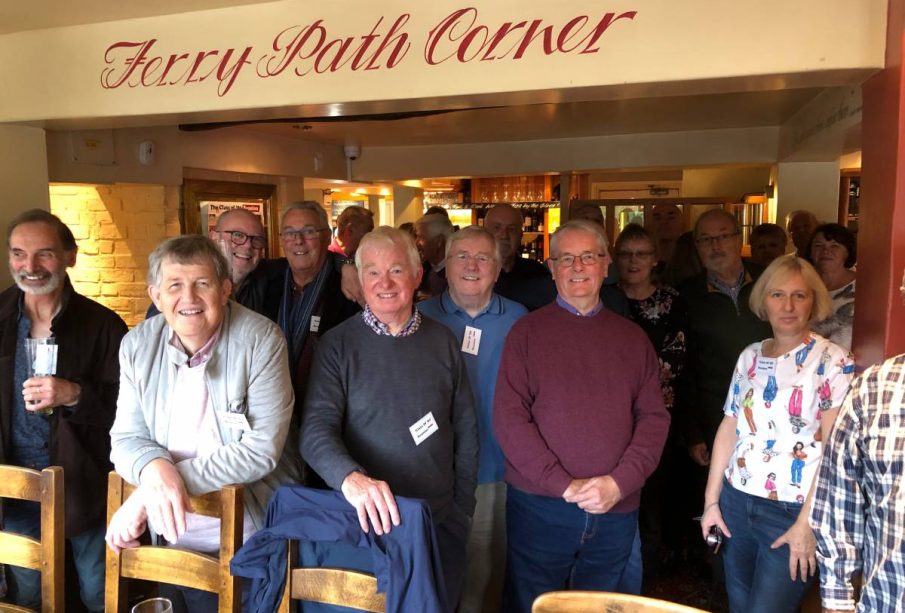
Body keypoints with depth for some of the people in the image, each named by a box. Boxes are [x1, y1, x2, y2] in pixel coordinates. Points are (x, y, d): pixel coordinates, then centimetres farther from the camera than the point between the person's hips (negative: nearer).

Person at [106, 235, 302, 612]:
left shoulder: (260, 339, -17)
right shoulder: (138, 345, -2)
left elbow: (262, 449, -21)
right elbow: (126, 437, -1)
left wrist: (175, 476, -27)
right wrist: (154, 469, -24)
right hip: (170, 539, 4)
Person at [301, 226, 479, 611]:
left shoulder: (442, 342, 1)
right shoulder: (338, 344, -6)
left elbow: (466, 432, 6)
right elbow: (316, 429, -15)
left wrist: (462, 511, 3)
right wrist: (350, 478, -34)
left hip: (439, 523, 2)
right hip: (365, 521, -2)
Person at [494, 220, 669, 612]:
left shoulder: (632, 337, 7)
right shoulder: (527, 331, -2)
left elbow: (654, 417, 3)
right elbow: (509, 418, -8)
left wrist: (619, 482, -11)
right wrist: (565, 485, -15)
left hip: (616, 512, 3)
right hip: (539, 506, -2)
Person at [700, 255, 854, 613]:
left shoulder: (832, 361, -9)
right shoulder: (750, 356, 6)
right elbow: (729, 429, 8)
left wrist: (807, 523, -17)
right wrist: (711, 500, 8)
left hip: (791, 514, -5)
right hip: (736, 504, 5)